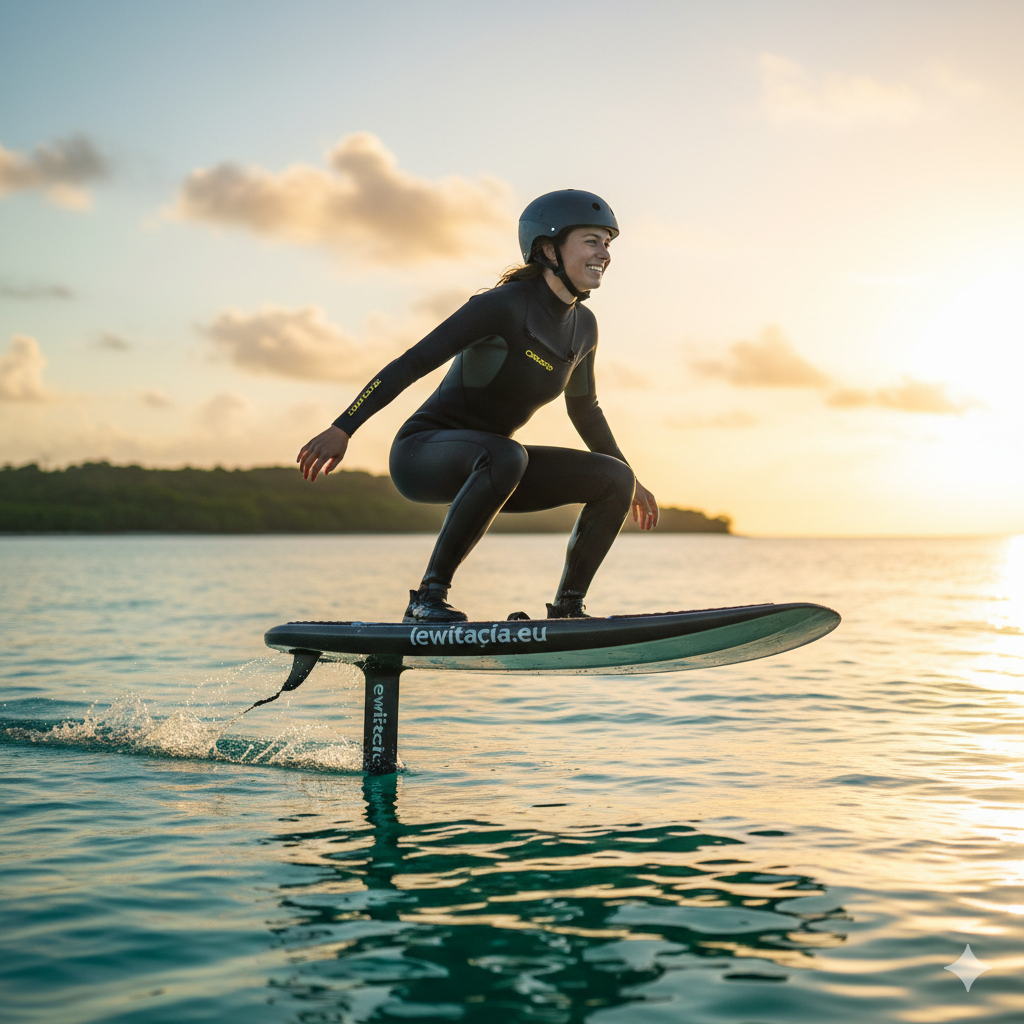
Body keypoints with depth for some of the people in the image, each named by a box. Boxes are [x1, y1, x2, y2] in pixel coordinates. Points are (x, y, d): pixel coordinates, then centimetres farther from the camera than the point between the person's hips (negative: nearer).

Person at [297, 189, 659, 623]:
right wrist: (342, 428, -29)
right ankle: (428, 598, -30)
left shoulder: (583, 327, 5)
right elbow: (412, 363, -21)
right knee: (506, 456, -40)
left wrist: (631, 479, 30)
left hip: (483, 465, 7)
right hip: (422, 453, -7)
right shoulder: (505, 306, -18)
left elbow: (584, 409, 22)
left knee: (615, 479, -6)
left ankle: (567, 608, 0)